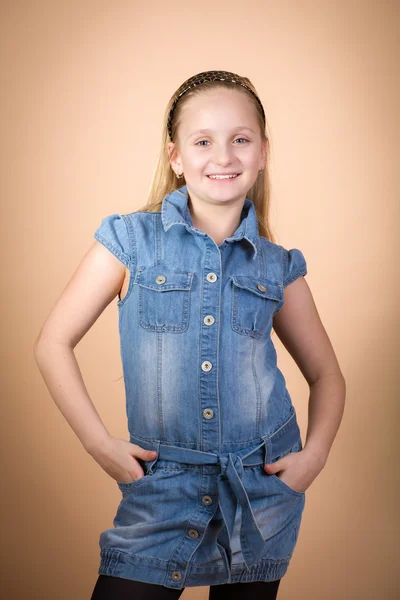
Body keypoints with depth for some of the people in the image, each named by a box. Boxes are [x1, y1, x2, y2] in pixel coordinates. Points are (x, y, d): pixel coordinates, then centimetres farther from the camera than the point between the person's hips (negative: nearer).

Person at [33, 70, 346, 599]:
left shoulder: (277, 267, 2)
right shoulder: (130, 240, -5)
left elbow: (326, 376, 13)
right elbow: (54, 343, -1)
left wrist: (314, 455, -2)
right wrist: (100, 444, -7)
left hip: (263, 491, 2)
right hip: (162, 490, -2)